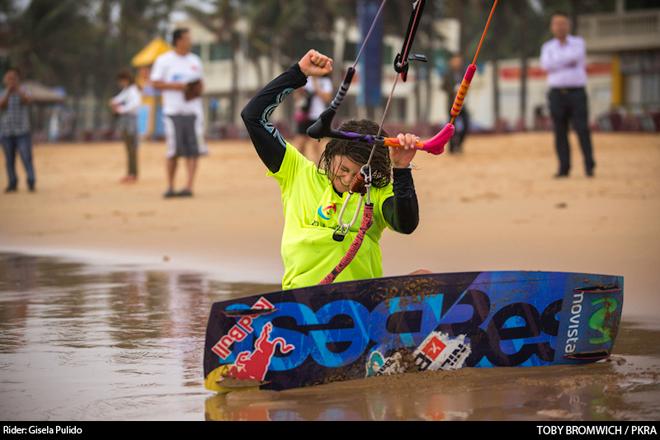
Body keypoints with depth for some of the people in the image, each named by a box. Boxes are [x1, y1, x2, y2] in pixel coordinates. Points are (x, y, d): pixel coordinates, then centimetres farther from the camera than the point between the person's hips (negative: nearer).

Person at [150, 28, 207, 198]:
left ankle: (189, 186, -7)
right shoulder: (164, 60, 1)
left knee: (193, 150, -5)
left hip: (193, 110, 4)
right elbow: (156, 83, -2)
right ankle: (170, 187, 6)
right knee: (174, 150, -3)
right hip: (173, 111, -3)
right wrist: (177, 86, -14)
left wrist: (199, 88, -1)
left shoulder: (195, 61, 14)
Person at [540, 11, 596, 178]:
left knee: (582, 129, -10)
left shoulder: (578, 43, 9)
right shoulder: (548, 47, 11)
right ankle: (564, 168, 3)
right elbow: (546, 65, -8)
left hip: (577, 92, -2)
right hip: (557, 94, 2)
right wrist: (568, 61, -8)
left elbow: (578, 56, -14)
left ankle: (589, 166, -9)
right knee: (560, 132, 0)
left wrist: (558, 62, -6)